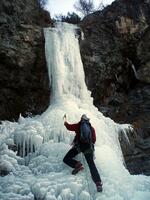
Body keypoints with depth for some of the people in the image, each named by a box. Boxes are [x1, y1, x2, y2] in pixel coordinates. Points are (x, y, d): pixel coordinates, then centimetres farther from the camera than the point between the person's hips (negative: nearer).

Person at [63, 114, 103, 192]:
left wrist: (65, 119, 43)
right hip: (89, 147, 3)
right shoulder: (92, 128, 19)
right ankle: (98, 183, -17)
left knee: (66, 159, 5)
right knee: (91, 164, -1)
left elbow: (68, 126, 25)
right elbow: (94, 140, 20)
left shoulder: (78, 126, 13)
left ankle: (77, 165, -22)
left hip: (78, 145, -3)